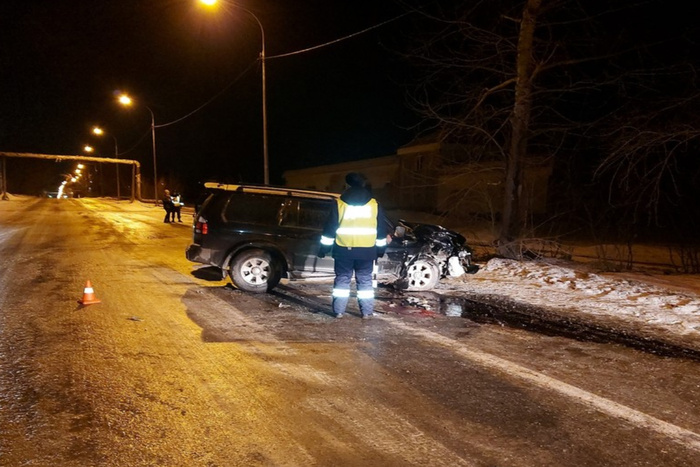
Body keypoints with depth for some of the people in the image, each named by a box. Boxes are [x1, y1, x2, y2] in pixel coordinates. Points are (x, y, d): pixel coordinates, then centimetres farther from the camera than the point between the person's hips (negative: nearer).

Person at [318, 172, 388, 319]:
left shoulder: (339, 204, -2)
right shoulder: (374, 204, 3)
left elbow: (329, 228, 0)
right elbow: (381, 230, 8)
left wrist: (324, 248, 8)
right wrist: (380, 249, 18)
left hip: (344, 250, -1)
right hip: (366, 250, 1)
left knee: (342, 279, 9)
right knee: (365, 281, 10)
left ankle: (339, 311, 11)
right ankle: (367, 312, 11)